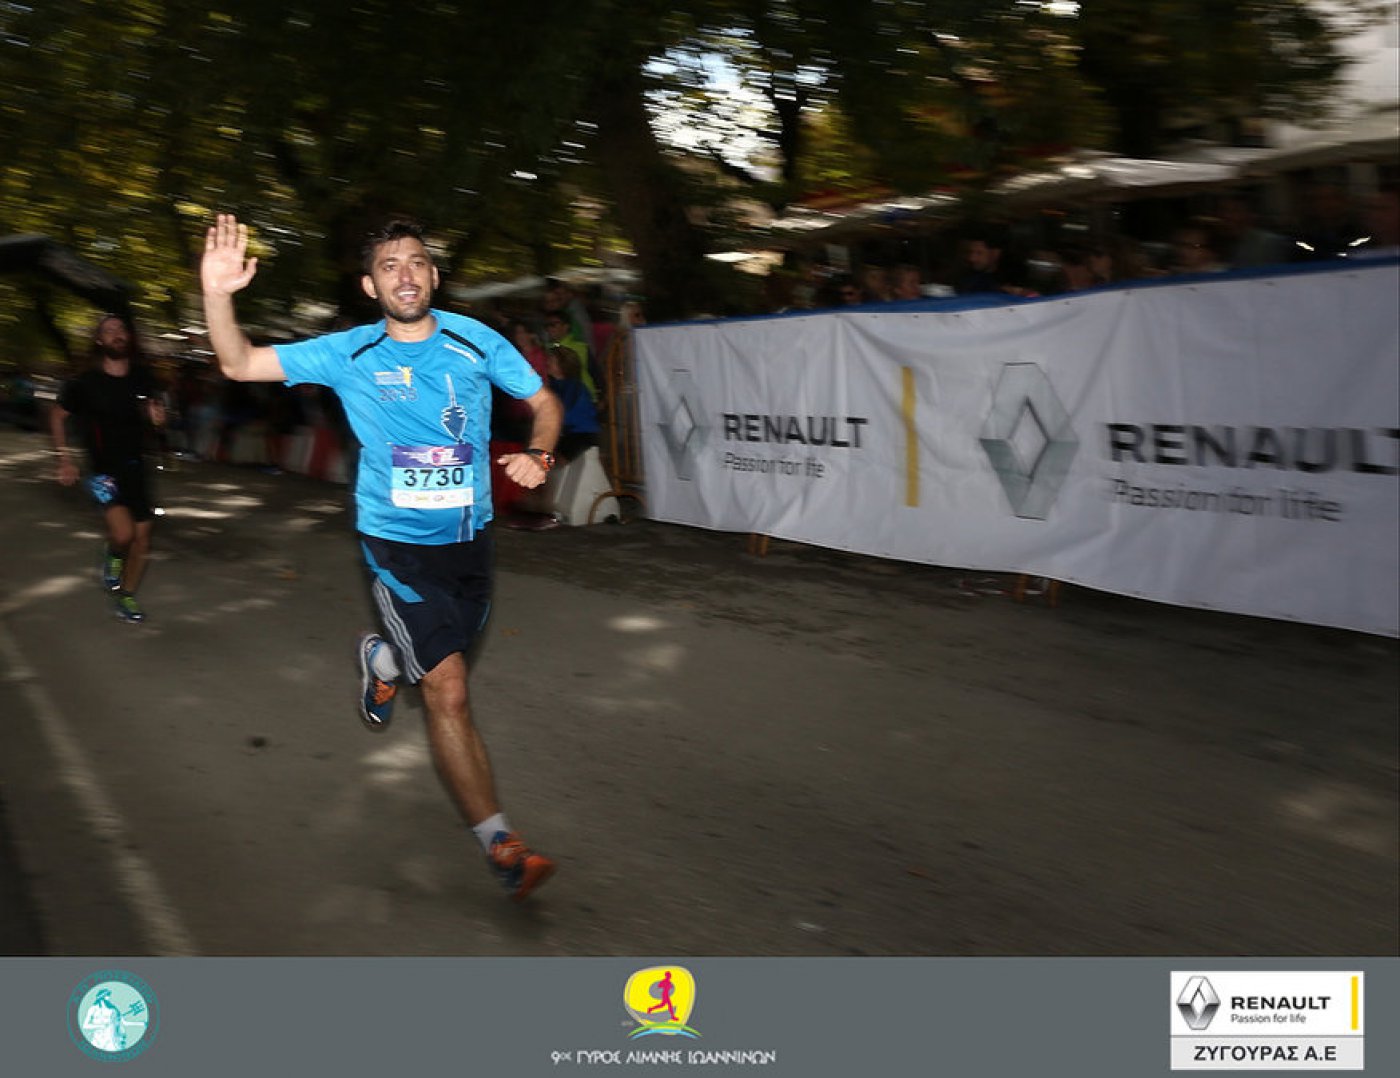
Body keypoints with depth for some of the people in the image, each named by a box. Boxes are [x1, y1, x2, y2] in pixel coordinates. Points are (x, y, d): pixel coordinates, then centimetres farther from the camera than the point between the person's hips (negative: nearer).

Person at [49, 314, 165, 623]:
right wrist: (65, 458, 1)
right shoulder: (86, 382, -10)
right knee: (123, 534, -24)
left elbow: (152, 407, 15)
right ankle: (113, 556, 11)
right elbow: (57, 415, 5)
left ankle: (126, 596, 29)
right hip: (104, 468, -4)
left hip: (136, 466, 4)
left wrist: (155, 415, -9)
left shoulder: (142, 376, -1)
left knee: (142, 538, 7)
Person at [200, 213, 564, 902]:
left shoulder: (476, 341, -2)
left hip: (469, 536, 3)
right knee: (449, 692, -12)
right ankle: (501, 845, -4)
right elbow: (240, 364, -3)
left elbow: (543, 402, 8)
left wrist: (537, 453, -13)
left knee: (444, 664, 20)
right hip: (397, 544, -3)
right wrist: (218, 295, -21)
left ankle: (383, 659, 55)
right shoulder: (348, 354, -4)